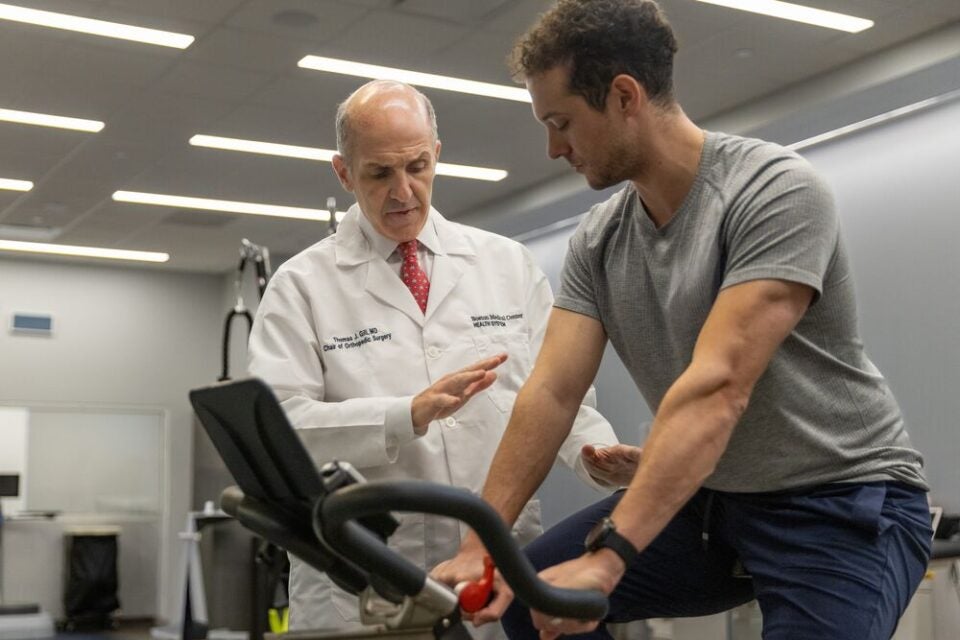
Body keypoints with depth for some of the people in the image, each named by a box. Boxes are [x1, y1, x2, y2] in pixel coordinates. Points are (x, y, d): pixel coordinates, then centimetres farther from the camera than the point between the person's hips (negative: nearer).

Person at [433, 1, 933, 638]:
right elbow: (552, 392, -4)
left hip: (844, 501, -6)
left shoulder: (776, 190, -21)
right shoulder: (598, 240, 1)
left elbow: (717, 388, -31)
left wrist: (606, 556, -36)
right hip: (711, 497, 7)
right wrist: (480, 545, -14)